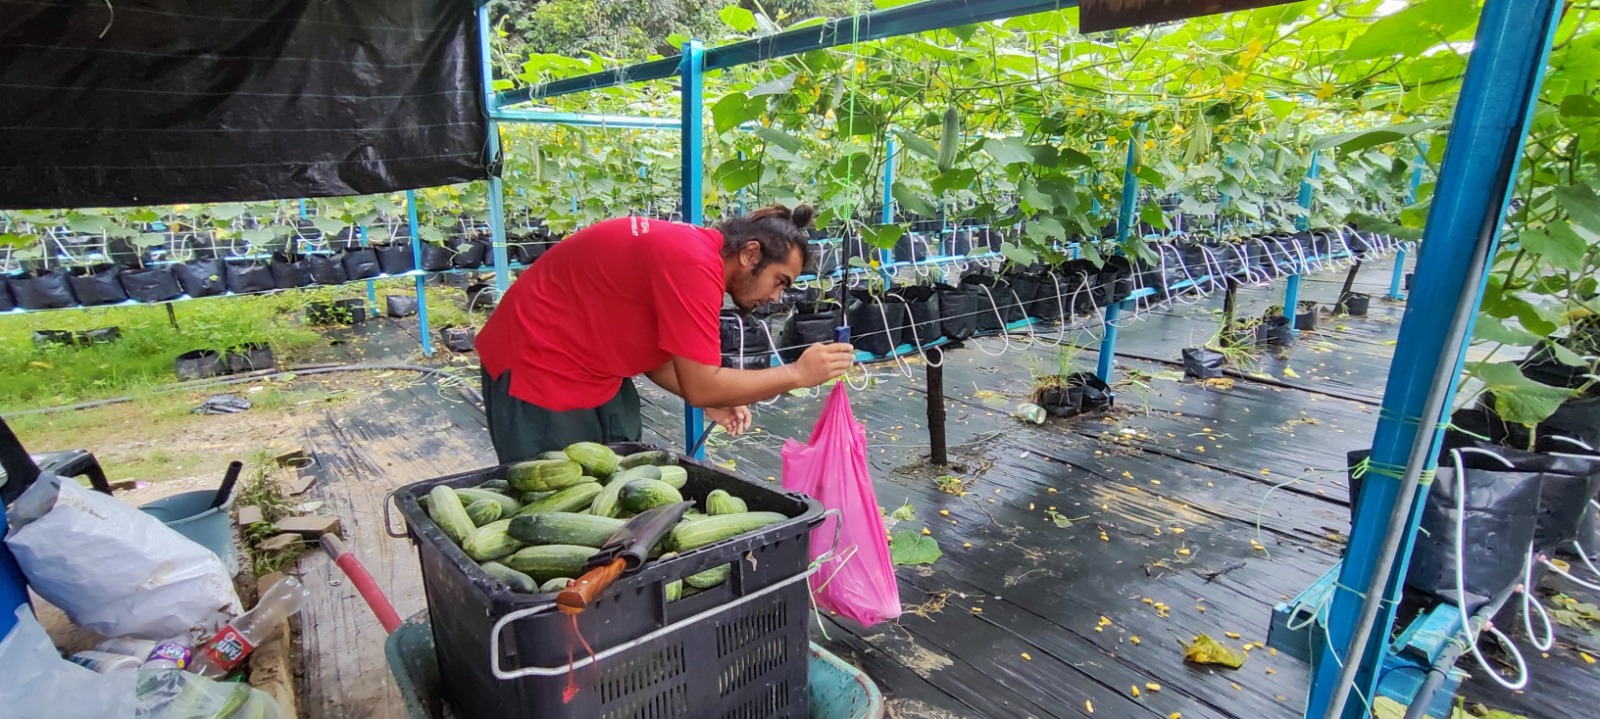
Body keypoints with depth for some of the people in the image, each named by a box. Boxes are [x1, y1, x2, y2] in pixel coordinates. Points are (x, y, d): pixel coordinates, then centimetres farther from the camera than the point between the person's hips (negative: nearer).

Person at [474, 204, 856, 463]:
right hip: (537, 366, -9)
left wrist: (712, 399, -6)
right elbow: (701, 386, -26)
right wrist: (798, 373, -18)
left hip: (594, 371, 9)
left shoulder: (696, 250, 2)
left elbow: (654, 353, 7)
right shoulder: (693, 265, -27)